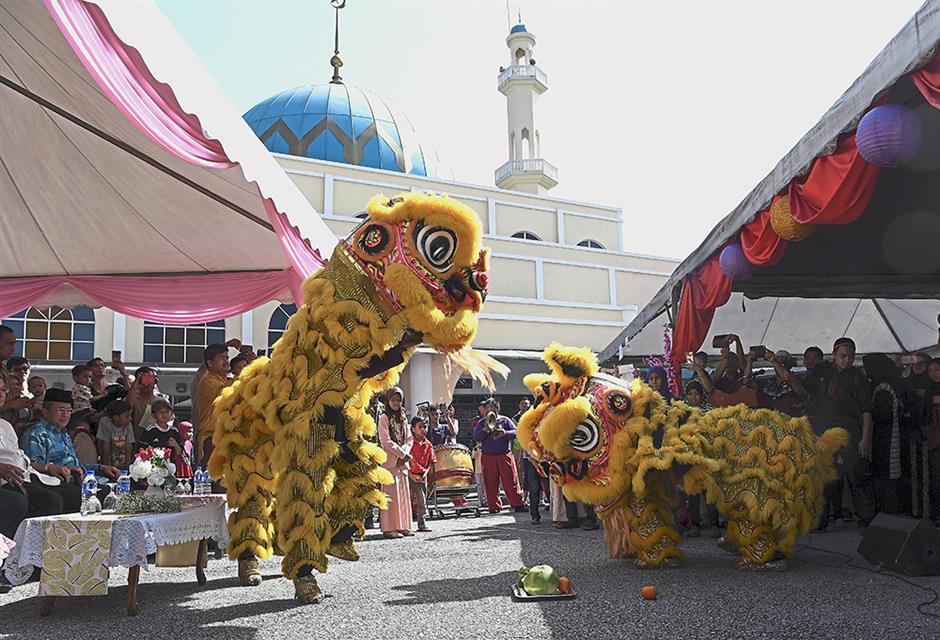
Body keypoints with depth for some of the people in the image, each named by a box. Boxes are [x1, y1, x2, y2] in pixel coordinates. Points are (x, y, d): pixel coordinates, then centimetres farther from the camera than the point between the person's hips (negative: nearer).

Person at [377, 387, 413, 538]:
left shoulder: (402, 418, 16)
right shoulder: (384, 418, -4)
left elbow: (409, 439, 12)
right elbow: (387, 442, -11)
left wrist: (405, 453, -6)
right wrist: (403, 455, -12)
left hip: (402, 461, 6)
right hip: (390, 461, -6)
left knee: (403, 493, 6)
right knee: (391, 494, -7)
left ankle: (402, 526, 12)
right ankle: (389, 528, -5)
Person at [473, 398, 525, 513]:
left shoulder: (505, 420, 9)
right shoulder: (481, 423, 10)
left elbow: (516, 432, 1)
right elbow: (476, 438, -1)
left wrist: (505, 433, -17)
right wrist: (485, 429, -14)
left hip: (505, 455, -1)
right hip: (488, 456, 1)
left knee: (511, 481, -3)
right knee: (491, 483, 1)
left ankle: (517, 504, 1)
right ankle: (494, 506, 8)